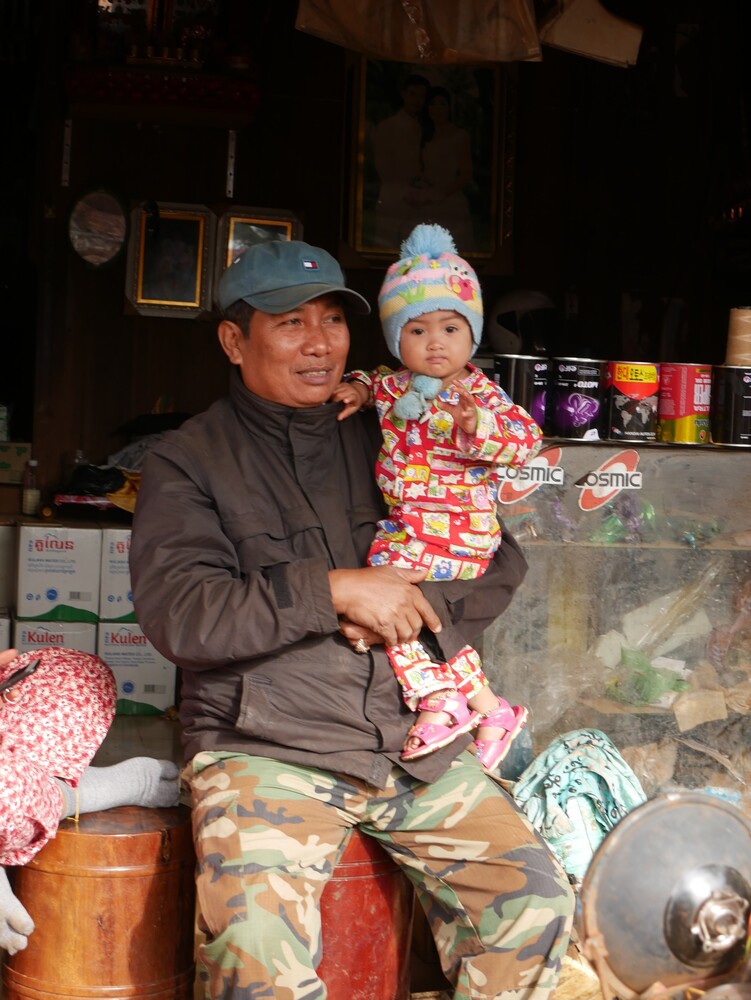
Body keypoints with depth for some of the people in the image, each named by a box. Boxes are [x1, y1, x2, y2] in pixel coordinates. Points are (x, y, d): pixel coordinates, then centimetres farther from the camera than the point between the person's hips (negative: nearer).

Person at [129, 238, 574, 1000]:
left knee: (538, 906, -8)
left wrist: (406, 608, -7)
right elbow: (177, 613, -12)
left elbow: (502, 563, 12)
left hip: (413, 743, 4)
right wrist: (334, 591, -16)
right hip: (265, 748, -4)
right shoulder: (187, 462, 3)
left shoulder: (387, 442, 15)